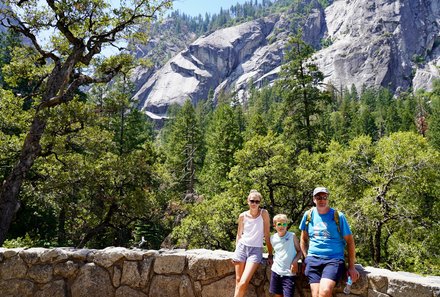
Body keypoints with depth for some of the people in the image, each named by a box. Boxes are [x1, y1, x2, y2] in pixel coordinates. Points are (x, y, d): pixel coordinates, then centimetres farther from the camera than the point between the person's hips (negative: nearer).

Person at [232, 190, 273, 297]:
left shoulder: (264, 213, -7)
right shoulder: (242, 216, 1)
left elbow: (267, 235, -4)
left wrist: (270, 255, -3)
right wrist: (236, 252, 8)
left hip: (256, 250, -2)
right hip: (242, 247, 3)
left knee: (244, 283, -14)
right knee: (238, 281, 4)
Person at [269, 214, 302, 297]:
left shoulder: (292, 236, -6)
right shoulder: (273, 238, 2)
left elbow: (299, 251, -1)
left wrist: (295, 261, -16)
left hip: (289, 273, -3)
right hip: (276, 271, 3)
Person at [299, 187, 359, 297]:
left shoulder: (338, 216, 0)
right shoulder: (308, 215, 8)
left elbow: (350, 241, 4)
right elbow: (304, 239, 19)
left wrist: (351, 267, 2)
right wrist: (306, 257, 10)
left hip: (334, 259, -2)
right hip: (313, 259, 3)